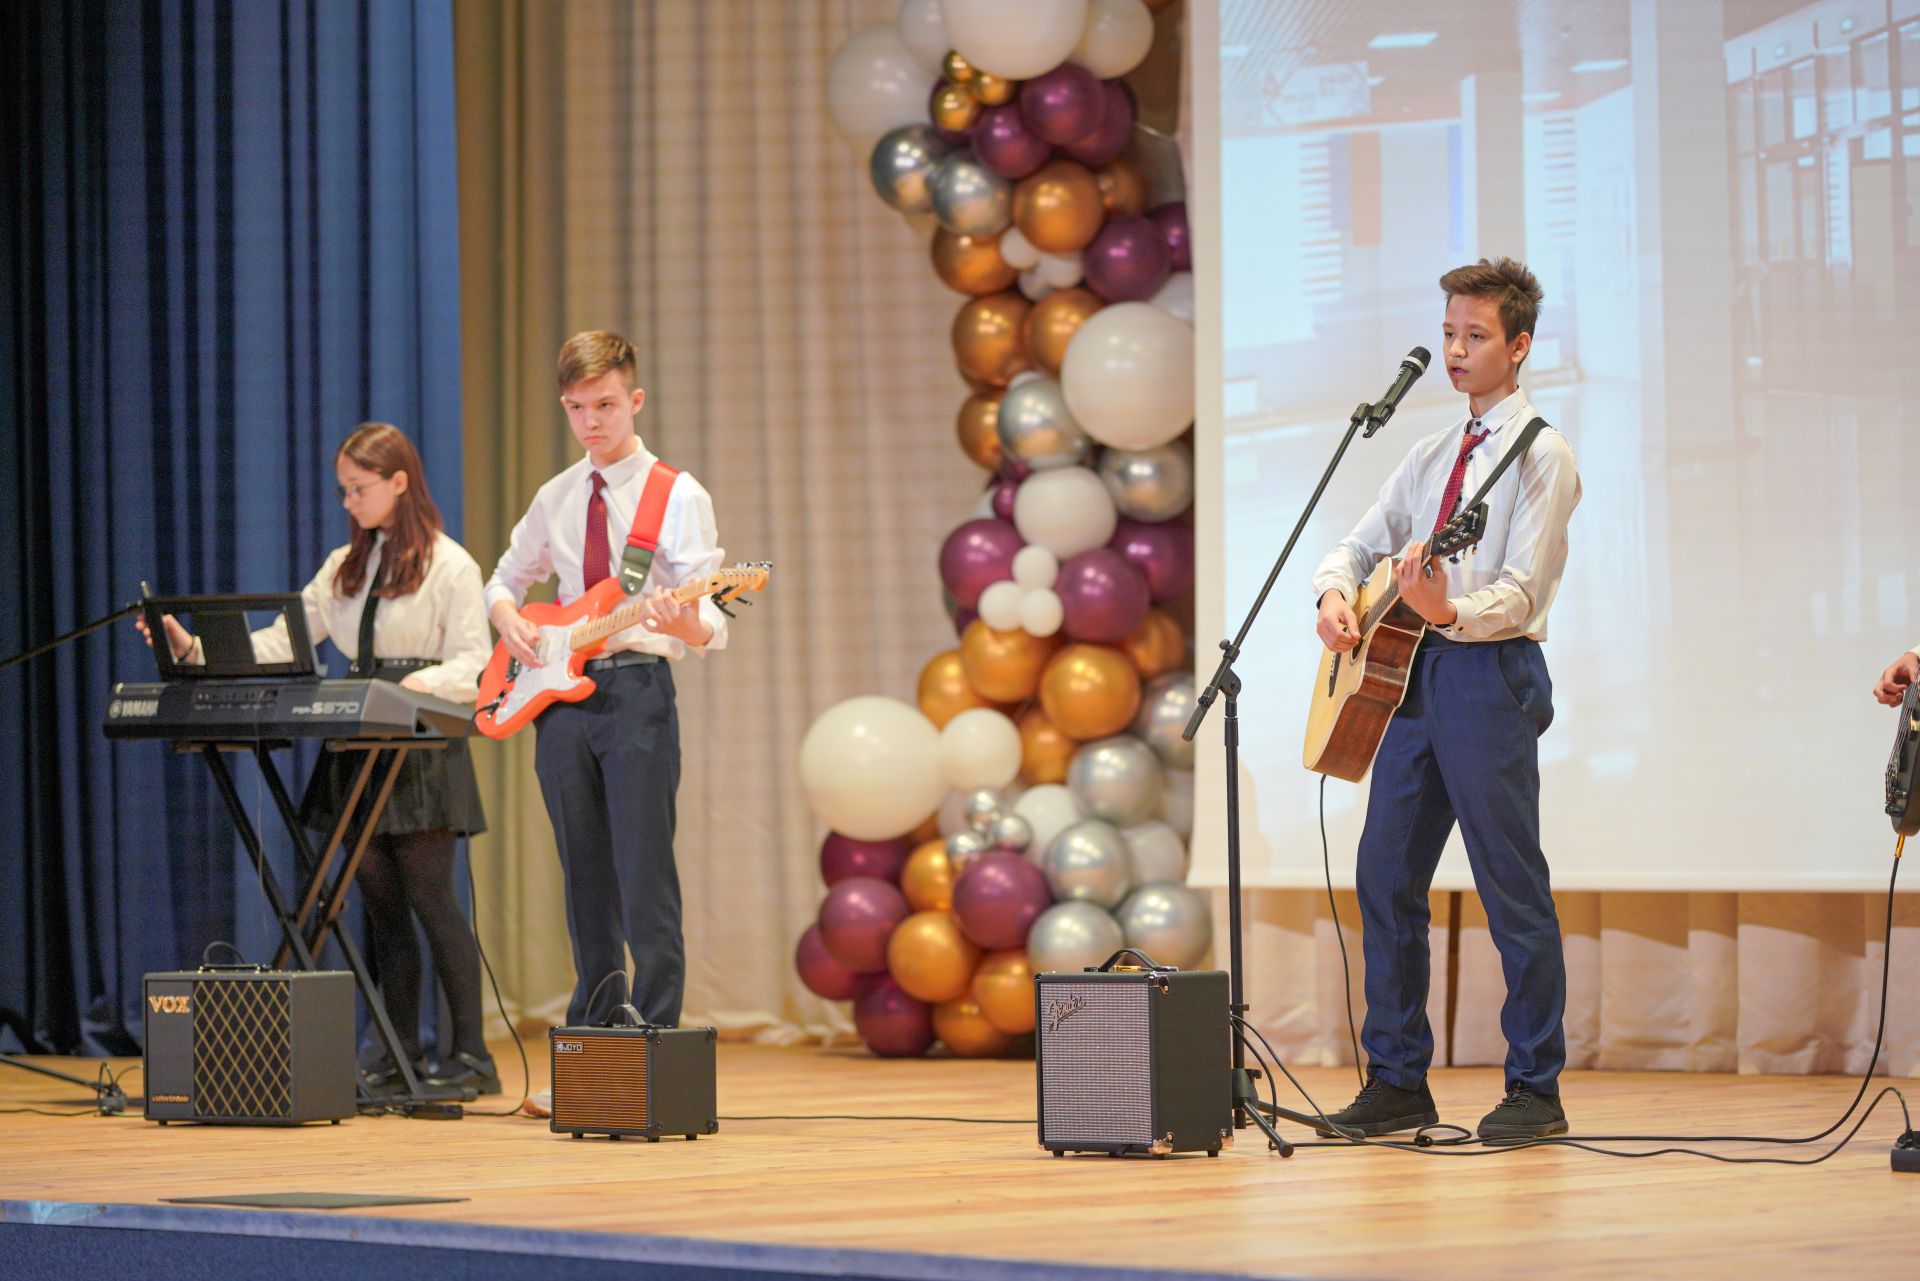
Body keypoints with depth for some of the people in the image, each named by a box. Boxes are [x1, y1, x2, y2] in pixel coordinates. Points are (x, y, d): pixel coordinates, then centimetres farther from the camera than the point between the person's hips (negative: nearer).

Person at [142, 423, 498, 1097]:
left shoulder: (450, 566, -4)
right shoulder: (345, 566, 17)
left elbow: (473, 664, -10)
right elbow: (284, 641, 12)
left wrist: (424, 684, -30)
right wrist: (199, 650, 0)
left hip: (422, 750, -7)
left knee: (428, 895, -9)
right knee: (381, 902, 5)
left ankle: (471, 1052, -6)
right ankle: (402, 1054, 9)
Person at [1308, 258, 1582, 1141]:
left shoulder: (1540, 455, -4)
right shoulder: (1431, 456, 19)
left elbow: (1521, 591, -14)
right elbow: (1361, 545, 20)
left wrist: (1449, 611, -33)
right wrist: (1336, 595, -3)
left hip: (1492, 673, -8)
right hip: (1410, 673, 8)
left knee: (1511, 887, -5)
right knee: (1385, 877, 6)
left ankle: (1535, 1091, 0)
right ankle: (1397, 1083, 13)